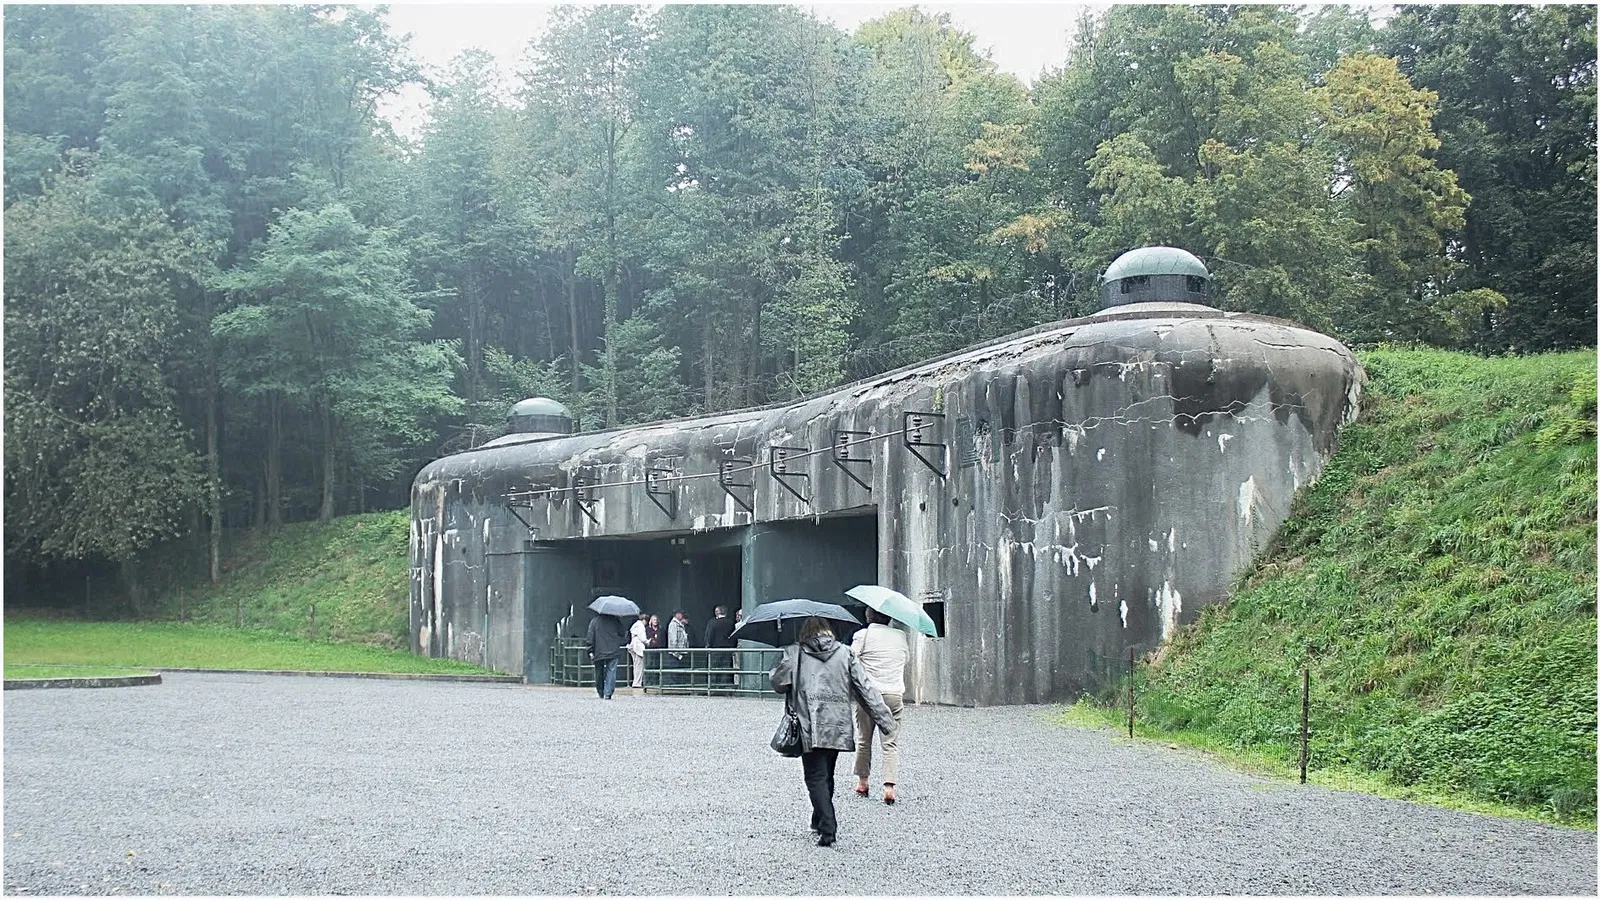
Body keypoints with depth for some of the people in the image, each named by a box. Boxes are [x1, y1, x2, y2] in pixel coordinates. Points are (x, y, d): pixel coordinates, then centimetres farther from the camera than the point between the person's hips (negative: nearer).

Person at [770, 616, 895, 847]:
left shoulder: (794, 654, 3)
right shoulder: (845, 653, 9)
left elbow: (778, 683, 4)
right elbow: (866, 688, 6)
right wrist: (884, 718, 8)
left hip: (810, 729, -3)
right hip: (839, 727, 3)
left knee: (816, 778, -3)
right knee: (826, 775, 20)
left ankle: (828, 829, -17)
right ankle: (820, 820, 32)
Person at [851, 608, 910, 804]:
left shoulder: (862, 635, -2)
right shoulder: (900, 636, 9)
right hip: (894, 695, 2)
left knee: (863, 741, 14)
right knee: (891, 744, 1)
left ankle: (862, 782, 22)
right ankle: (889, 786, -9)